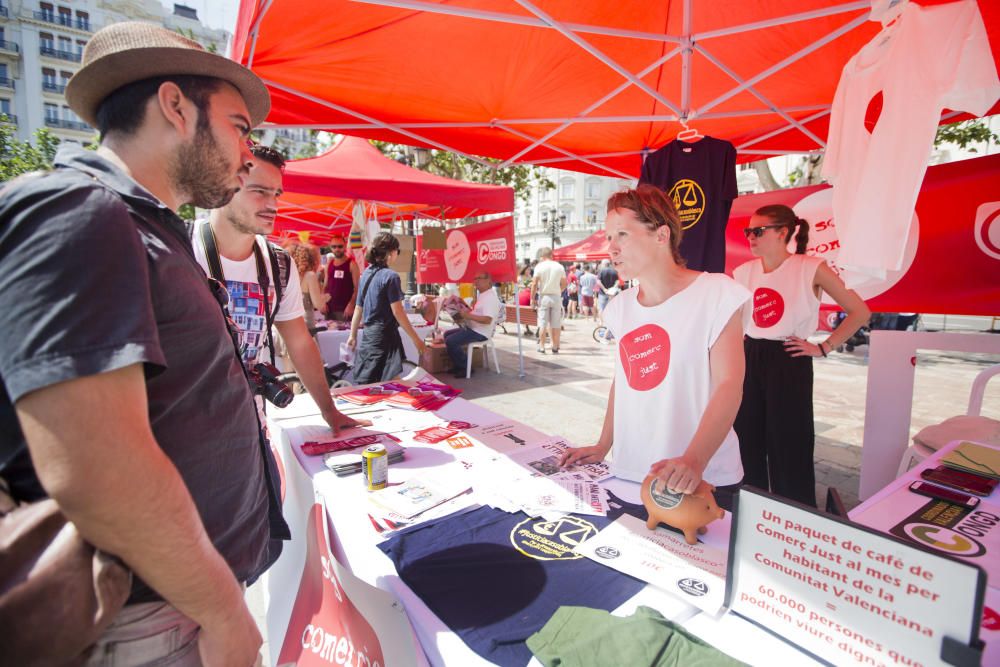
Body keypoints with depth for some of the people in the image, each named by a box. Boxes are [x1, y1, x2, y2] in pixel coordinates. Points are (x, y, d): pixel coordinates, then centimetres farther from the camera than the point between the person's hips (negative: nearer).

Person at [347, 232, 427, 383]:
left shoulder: (365, 274, 9)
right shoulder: (390, 276, -14)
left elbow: (358, 308, 14)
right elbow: (397, 312, -17)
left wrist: (353, 335, 22)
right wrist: (416, 339, -13)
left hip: (368, 334, 8)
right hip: (384, 335, -8)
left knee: (363, 383, 14)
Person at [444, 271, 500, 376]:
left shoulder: (491, 297, -19)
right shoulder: (481, 295, 14)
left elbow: (487, 320, -30)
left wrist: (467, 316, -29)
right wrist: (462, 315, 5)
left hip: (481, 333, -11)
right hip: (472, 328, 11)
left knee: (451, 341, -21)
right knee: (447, 334, 17)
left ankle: (465, 368, -5)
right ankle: (457, 365, 18)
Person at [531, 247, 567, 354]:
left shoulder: (539, 266, -5)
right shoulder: (559, 266, 3)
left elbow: (534, 283, -9)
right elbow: (564, 284, 4)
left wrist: (533, 298, -3)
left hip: (543, 296, -2)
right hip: (556, 297, 2)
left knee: (543, 323, 4)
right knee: (556, 324, 6)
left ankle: (542, 347, 6)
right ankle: (555, 347, 11)